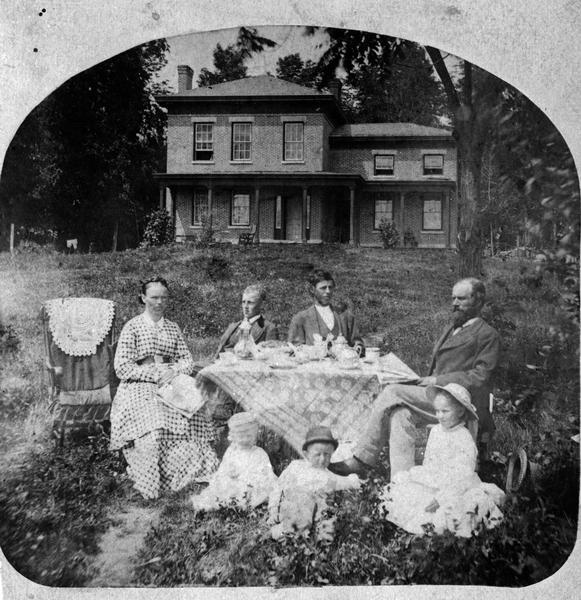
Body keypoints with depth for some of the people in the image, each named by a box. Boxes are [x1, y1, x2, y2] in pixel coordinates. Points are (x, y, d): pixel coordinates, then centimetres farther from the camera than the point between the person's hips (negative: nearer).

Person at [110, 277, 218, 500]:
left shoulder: (172, 328, 15)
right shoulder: (133, 327, 1)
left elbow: (187, 360, 13)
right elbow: (122, 368, -5)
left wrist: (174, 371, -9)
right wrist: (155, 375, -12)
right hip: (139, 388, -4)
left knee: (192, 421, -21)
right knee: (152, 429, -28)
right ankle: (150, 482, -12)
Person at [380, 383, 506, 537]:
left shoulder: (464, 439, -17)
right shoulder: (435, 431, 5)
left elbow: (462, 476, -20)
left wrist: (441, 498, -24)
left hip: (455, 489, -7)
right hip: (433, 482, 7)